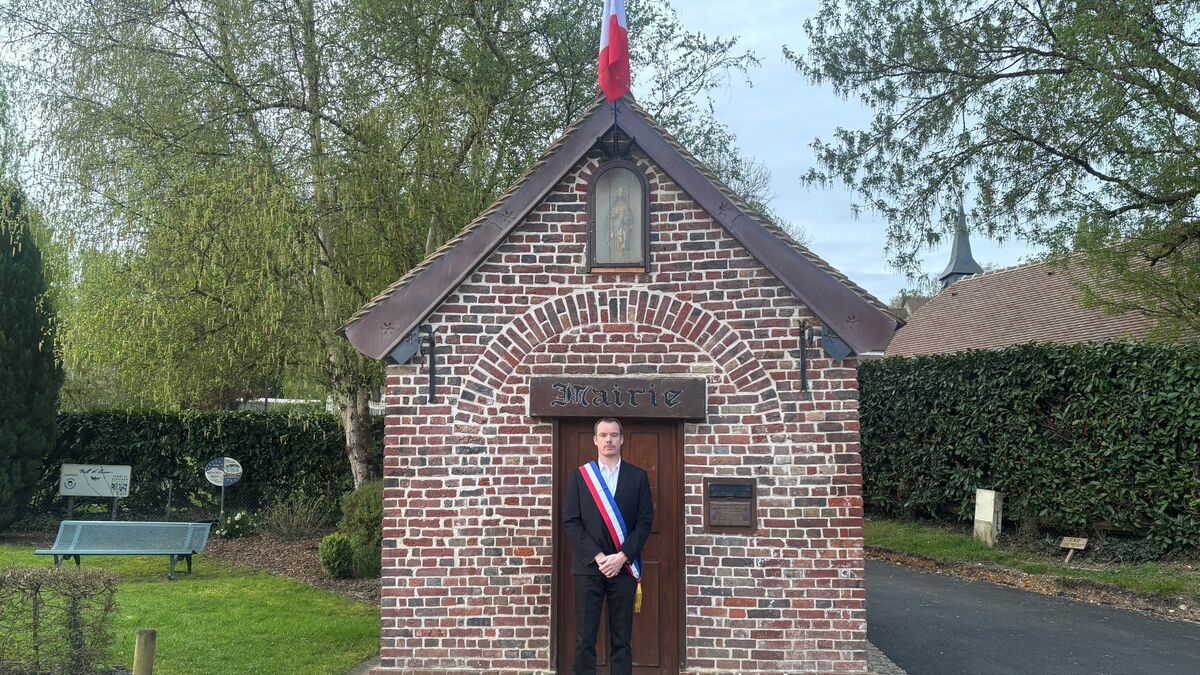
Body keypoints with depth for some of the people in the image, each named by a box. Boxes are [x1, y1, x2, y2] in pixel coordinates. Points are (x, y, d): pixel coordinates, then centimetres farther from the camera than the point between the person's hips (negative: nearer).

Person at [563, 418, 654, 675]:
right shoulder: (579, 475, 7)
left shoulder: (638, 477, 8)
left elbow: (645, 521, 3)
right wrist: (597, 556, -9)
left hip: (624, 566, 0)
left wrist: (622, 556, -9)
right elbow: (570, 521, 1)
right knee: (585, 638, -1)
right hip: (588, 566, 0)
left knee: (622, 639, 2)